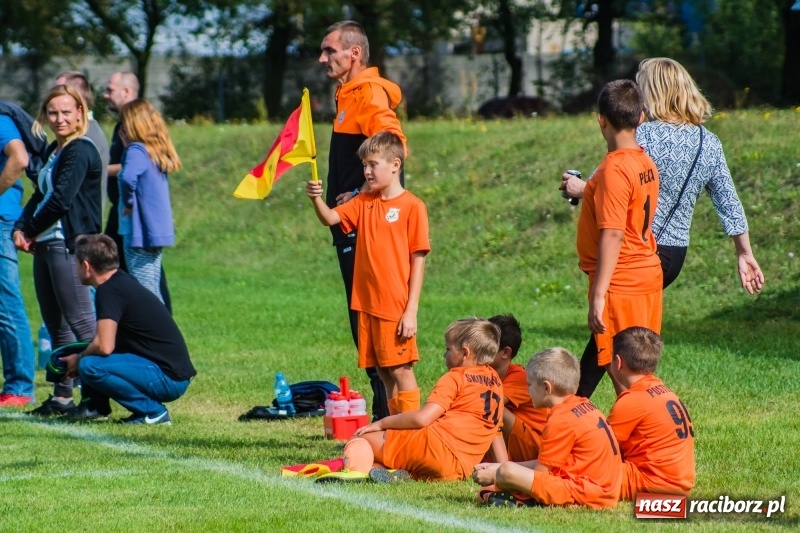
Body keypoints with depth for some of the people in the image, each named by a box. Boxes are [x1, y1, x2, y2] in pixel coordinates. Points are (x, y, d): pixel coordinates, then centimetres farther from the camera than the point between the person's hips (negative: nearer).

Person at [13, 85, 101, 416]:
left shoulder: (81, 151, -11)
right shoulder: (54, 151, 19)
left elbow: (60, 199, -18)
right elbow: (40, 195, 17)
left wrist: (32, 232, -6)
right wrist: (21, 228, 0)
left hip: (69, 244, -10)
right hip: (45, 245, 10)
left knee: (80, 321, -10)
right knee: (55, 324, 11)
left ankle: (95, 396, -11)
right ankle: (62, 396, 16)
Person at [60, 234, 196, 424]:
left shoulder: (109, 290, -16)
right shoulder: (122, 282, 13)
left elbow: (104, 346, -24)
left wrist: (79, 359, -4)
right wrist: (81, 355, 14)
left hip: (169, 379, -10)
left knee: (90, 366, -24)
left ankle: (153, 411, -13)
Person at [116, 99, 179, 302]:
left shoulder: (137, 150, -15)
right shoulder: (157, 151, 11)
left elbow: (128, 177, -34)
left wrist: (128, 203, -18)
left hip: (141, 232, -9)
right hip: (158, 230, 9)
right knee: (153, 294, 15)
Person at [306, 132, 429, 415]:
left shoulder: (412, 206, -7)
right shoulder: (364, 202, 11)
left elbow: (418, 260, -9)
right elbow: (331, 218, -1)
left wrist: (411, 310, -12)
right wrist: (316, 199, -22)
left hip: (396, 307, -6)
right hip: (367, 304, 6)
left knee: (401, 370, -4)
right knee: (383, 372, 11)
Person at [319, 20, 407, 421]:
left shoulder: (369, 95, -13)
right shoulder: (350, 94, 18)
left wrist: (360, 195, -21)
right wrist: (332, 201, 14)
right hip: (352, 226, 10)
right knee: (362, 321, 12)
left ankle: (388, 414, -6)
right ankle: (383, 412, 16)